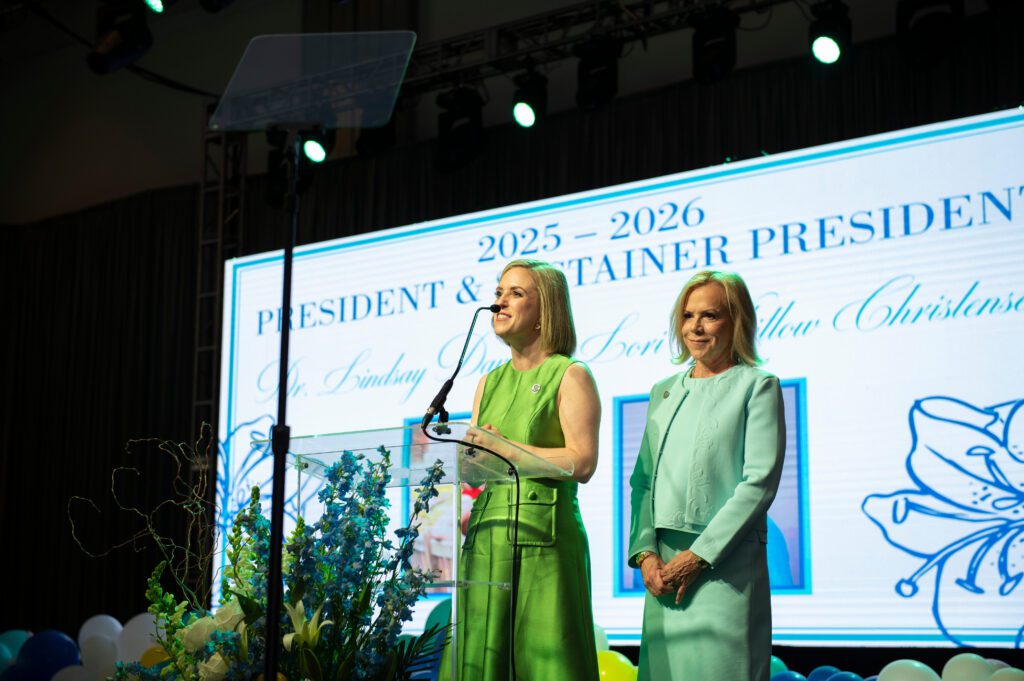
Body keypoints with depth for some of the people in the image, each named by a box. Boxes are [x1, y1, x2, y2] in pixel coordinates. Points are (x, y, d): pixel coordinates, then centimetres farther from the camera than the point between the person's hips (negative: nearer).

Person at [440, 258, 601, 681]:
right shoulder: (489, 382, 18)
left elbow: (582, 463, -12)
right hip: (484, 535, 6)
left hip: (542, 535, -6)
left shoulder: (570, 376, -1)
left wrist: (506, 447, -10)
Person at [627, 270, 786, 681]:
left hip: (725, 565, -5)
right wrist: (645, 552, -1)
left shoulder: (756, 386, 1)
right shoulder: (663, 392, 18)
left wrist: (699, 555, -13)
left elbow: (760, 481, -8)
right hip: (664, 569, 5)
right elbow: (643, 480, 14)